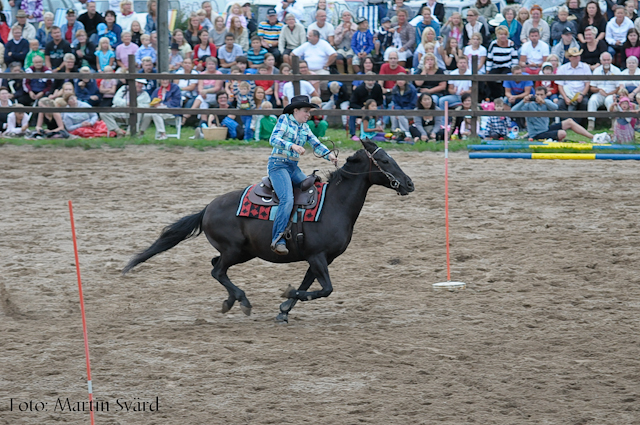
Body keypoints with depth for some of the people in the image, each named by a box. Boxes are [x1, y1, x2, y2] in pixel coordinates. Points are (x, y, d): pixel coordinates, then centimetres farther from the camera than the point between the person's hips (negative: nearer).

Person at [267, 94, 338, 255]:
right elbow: (274, 139, -15)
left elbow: (316, 144, 10)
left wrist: (329, 155, -9)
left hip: (294, 168, 8)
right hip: (278, 165, -8)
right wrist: (292, 146, -30)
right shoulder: (284, 119, -3)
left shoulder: (304, 127, 16)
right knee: (287, 199, -26)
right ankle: (278, 240, -31)